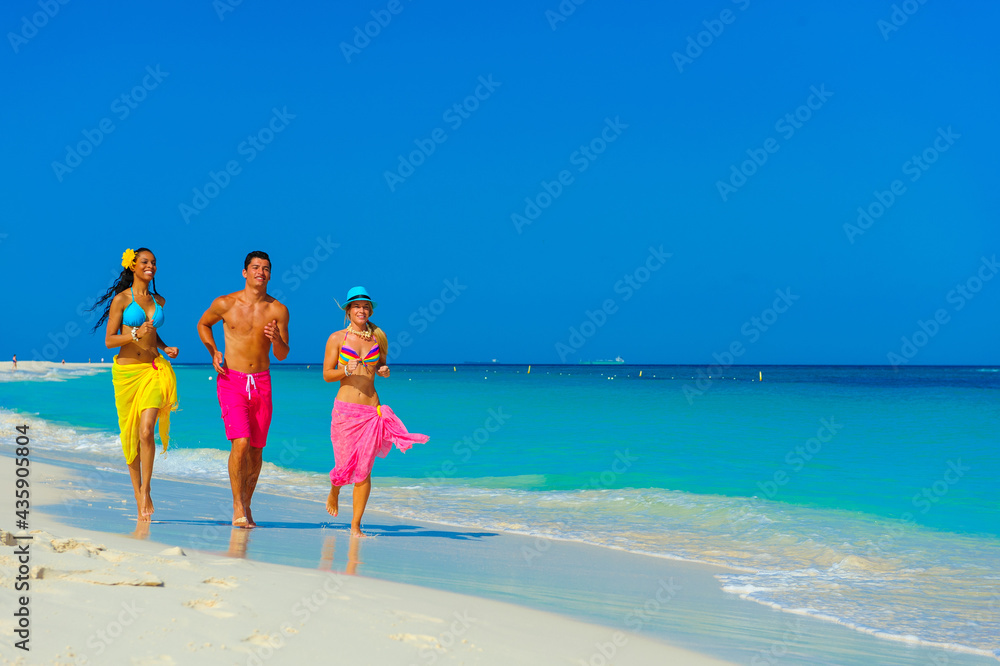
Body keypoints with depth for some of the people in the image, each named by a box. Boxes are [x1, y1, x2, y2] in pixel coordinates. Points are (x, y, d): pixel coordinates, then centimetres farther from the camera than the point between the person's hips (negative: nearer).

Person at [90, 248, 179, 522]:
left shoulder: (159, 301, 12)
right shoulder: (121, 299, -2)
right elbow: (109, 340, -4)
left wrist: (165, 348, 9)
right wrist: (136, 334, -19)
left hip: (153, 370, 2)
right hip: (126, 370, -2)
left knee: (146, 430, -14)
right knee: (130, 435, 5)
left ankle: (146, 490, 0)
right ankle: (137, 493, 18)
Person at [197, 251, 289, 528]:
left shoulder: (278, 310, 1)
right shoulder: (225, 304, -2)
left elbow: (283, 355, 6)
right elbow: (203, 324, 17)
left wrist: (276, 339, -16)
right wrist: (213, 352, 3)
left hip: (261, 383, 3)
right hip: (231, 380, -3)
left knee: (256, 449, 7)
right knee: (240, 443, -17)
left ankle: (246, 504, 25)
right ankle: (238, 508, -9)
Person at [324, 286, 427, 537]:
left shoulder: (379, 336, 8)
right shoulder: (337, 338, 1)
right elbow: (326, 374, 2)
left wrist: (384, 371, 0)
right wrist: (346, 370, -16)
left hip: (372, 409, 2)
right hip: (345, 409, -2)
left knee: (364, 470, -3)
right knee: (344, 466, 0)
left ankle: (356, 525, 5)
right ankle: (334, 492, 36)